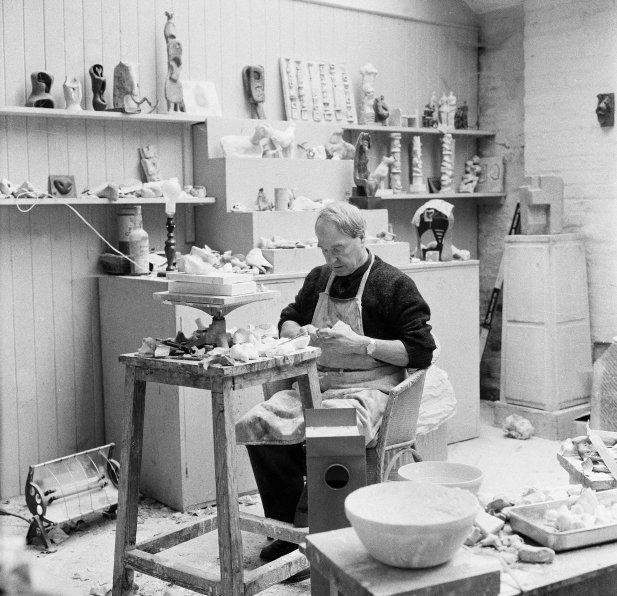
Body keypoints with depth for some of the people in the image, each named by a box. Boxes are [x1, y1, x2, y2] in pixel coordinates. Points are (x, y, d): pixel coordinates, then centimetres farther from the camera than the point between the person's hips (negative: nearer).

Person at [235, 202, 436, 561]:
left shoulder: (395, 284, -3)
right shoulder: (319, 278, 16)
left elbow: (421, 353, -8)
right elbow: (287, 321, 30)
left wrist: (360, 344, -15)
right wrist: (300, 333, 5)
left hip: (368, 388, -6)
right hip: (315, 383, 6)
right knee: (256, 424, -20)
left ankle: (308, 529, -16)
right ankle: (286, 529, -10)